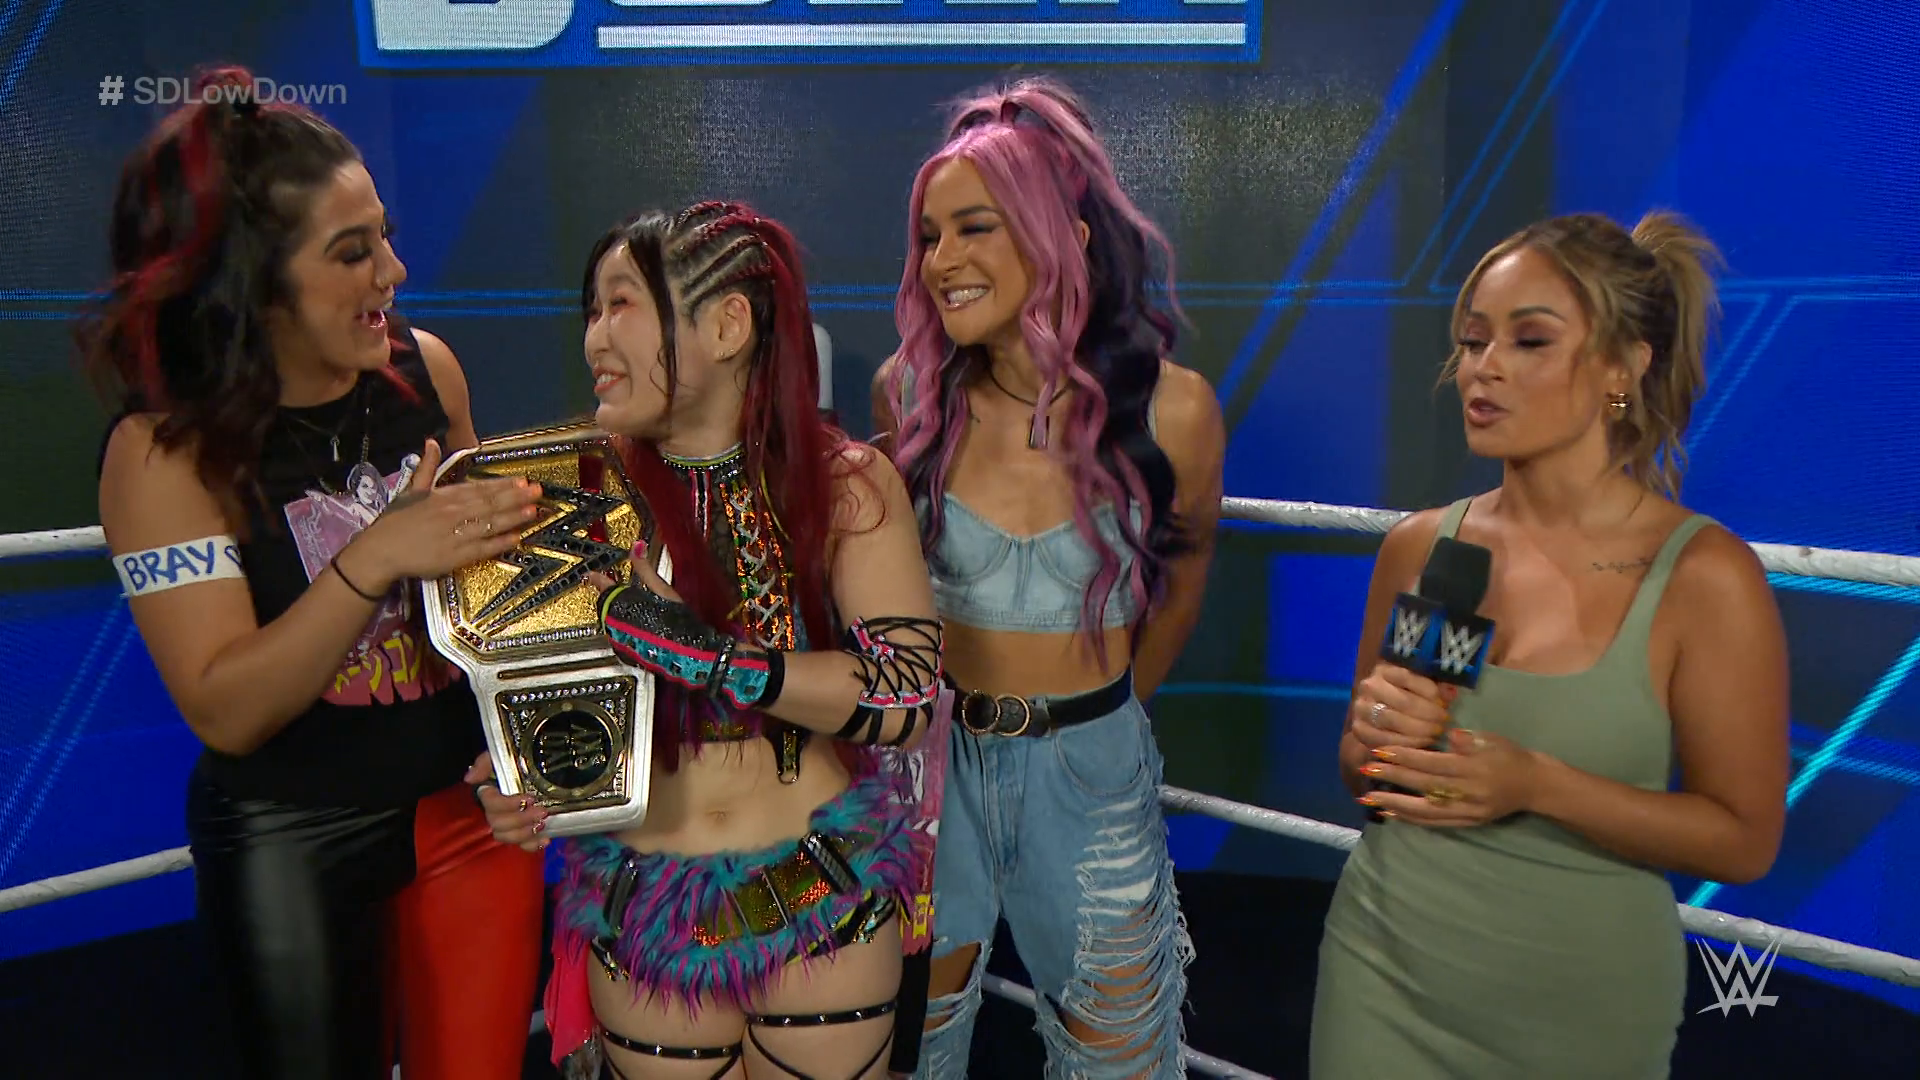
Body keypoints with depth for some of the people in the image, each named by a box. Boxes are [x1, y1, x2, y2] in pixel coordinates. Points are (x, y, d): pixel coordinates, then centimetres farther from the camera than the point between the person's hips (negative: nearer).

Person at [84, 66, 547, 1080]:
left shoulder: (425, 367, -6)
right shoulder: (162, 448, -16)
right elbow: (226, 712, -20)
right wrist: (372, 561, -32)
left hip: (471, 803, 3)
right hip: (292, 844, -3)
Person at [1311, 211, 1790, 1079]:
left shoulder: (1704, 577, -16)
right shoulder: (1419, 546, -5)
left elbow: (1744, 840, -10)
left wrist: (1536, 784, -23)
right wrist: (1378, 740, -14)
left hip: (1576, 999, -3)